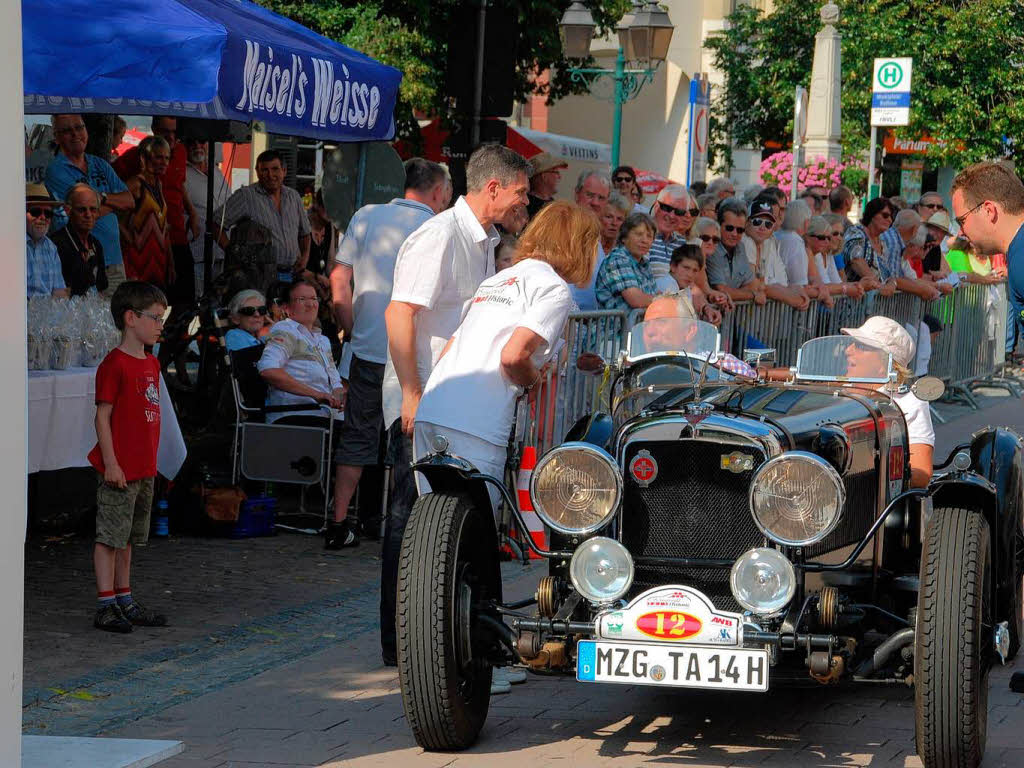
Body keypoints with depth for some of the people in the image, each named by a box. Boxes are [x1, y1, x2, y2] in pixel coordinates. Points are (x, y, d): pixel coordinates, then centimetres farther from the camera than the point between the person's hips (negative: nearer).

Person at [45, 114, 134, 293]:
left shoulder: (100, 165, 16)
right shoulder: (56, 169, -5)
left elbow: (130, 201, 9)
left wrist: (103, 197, -8)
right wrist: (115, 204, 4)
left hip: (114, 260, 6)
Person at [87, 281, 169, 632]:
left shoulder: (151, 363, 13)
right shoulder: (114, 365, -13)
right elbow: (103, 417, -15)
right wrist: (111, 463, -18)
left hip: (145, 468, 9)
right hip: (120, 470, -9)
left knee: (128, 537, 15)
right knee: (110, 537, -3)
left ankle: (125, 601, 22)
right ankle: (105, 606, 0)